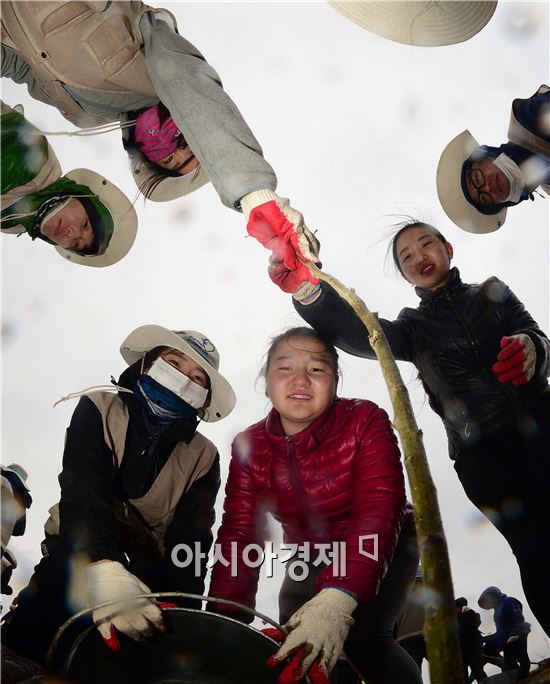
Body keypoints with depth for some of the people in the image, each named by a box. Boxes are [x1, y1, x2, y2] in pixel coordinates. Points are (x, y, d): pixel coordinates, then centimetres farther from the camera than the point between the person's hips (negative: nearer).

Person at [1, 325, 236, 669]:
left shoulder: (203, 457, 4)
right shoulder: (98, 411, -3)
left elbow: (190, 539, -6)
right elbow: (82, 493, -20)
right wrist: (104, 569, -40)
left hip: (148, 575, 3)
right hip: (77, 560, -2)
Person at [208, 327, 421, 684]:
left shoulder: (365, 420, -26)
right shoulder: (249, 446, -14)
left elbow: (378, 511, -38)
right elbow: (240, 534, -19)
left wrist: (338, 599, -54)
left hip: (381, 548, -3)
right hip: (310, 558, 4)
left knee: (362, 635, -27)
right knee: (291, 650, -11)